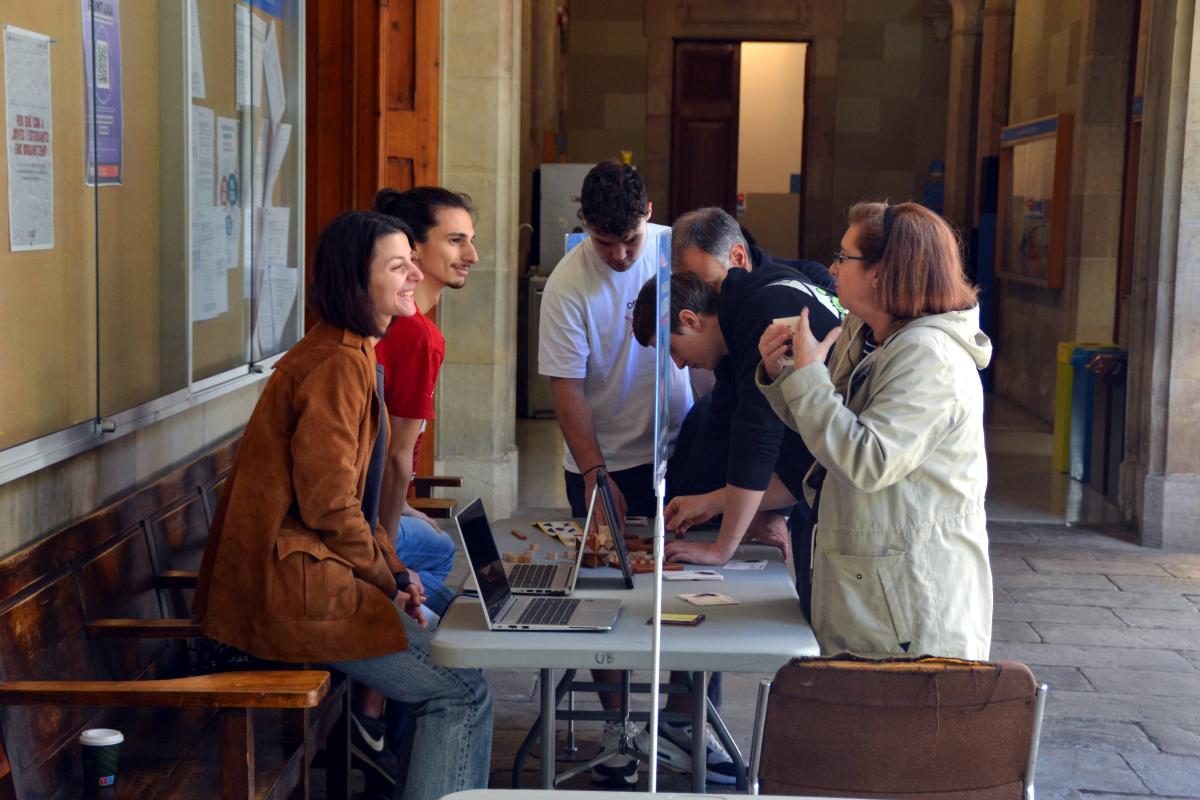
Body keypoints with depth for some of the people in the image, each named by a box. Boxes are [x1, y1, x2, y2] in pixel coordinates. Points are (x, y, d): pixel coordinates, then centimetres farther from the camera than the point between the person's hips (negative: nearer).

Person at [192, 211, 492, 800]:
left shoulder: (355, 356, 15)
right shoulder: (339, 366, -18)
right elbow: (328, 504, -21)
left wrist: (393, 569, 9)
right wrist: (387, 577, -7)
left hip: (307, 569, 10)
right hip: (293, 584, -10)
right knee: (463, 693, -7)